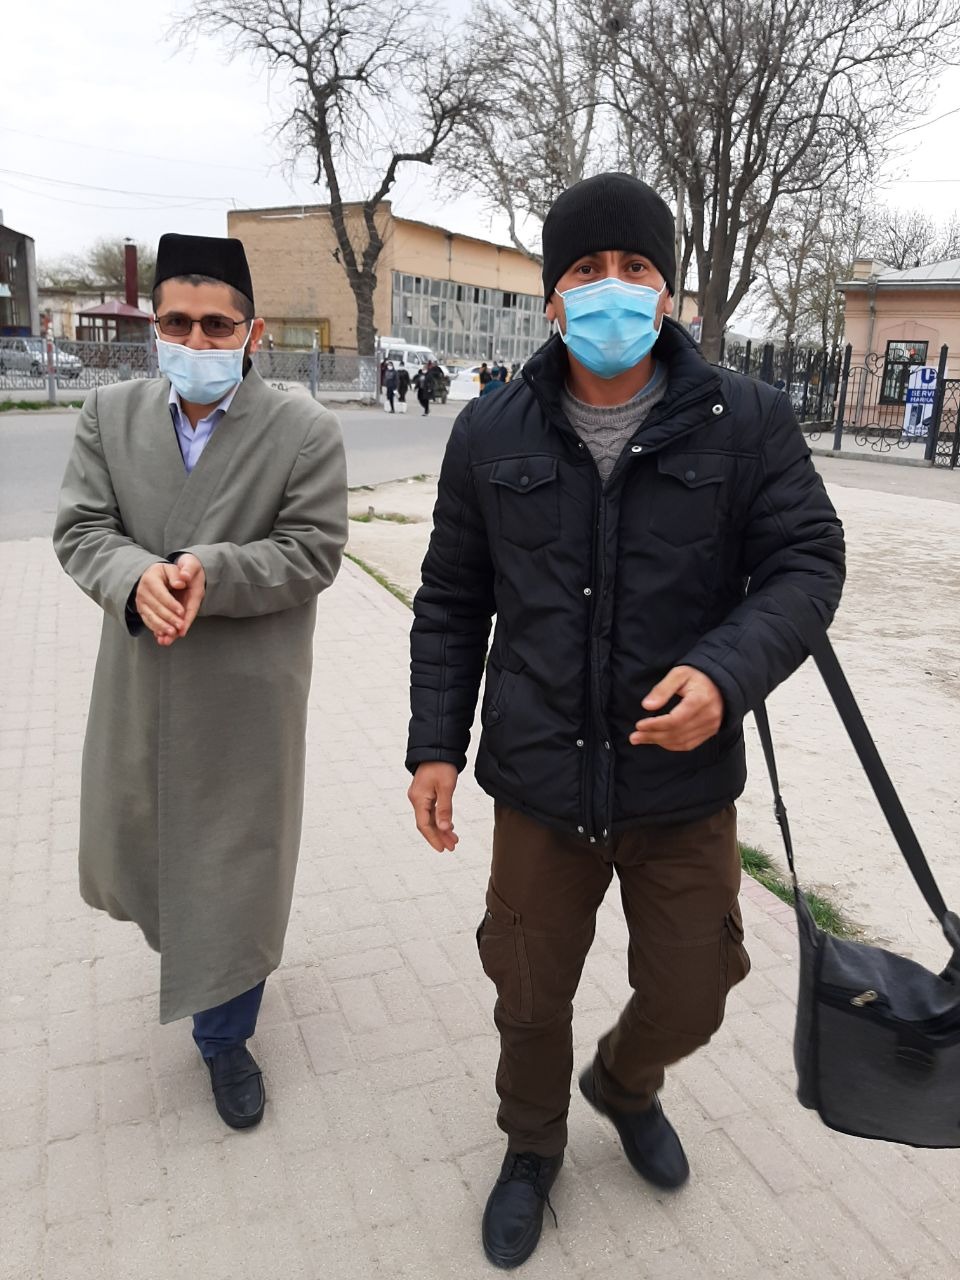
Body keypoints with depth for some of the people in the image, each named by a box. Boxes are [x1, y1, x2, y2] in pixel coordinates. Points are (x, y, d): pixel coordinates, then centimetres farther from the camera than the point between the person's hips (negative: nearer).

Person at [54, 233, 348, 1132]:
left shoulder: (305, 431, -10)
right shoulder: (110, 414, 1)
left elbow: (312, 552, -12)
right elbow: (81, 529, -2)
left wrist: (208, 572, -26)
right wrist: (137, 577, -24)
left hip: (247, 696, -4)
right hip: (138, 685, 4)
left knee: (236, 869, 9)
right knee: (130, 847, 23)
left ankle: (224, 1036, 33)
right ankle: (189, 938, 57)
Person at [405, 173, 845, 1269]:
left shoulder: (747, 420, -5)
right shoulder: (492, 434, -1)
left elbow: (807, 562, -5)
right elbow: (451, 603, 4)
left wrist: (728, 670, -23)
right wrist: (435, 744, 1)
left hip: (684, 789, 0)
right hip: (538, 784, 1)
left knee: (687, 999, 17)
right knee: (530, 998, 17)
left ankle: (625, 1082, 54)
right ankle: (531, 1149, 49)